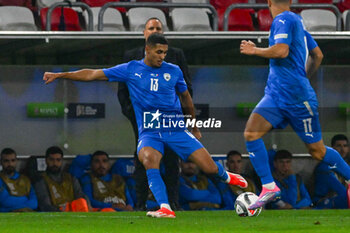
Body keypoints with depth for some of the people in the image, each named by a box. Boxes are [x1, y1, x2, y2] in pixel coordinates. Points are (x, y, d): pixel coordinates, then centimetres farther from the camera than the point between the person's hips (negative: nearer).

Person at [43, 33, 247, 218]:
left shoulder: (173, 71, 6)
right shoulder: (131, 70, 2)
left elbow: (186, 97, 22)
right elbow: (92, 74, 4)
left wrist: (195, 127, 29)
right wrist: (60, 75, 0)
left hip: (176, 129, 1)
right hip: (149, 132, -1)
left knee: (210, 167, -5)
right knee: (148, 158, -36)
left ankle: (226, 176, 33)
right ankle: (165, 209, -36)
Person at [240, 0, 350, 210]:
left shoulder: (284, 20, -11)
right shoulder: (297, 21, 16)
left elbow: (281, 51, -26)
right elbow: (318, 55, 23)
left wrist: (254, 50, -11)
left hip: (296, 97, -9)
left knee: (317, 151, 2)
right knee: (251, 133, -9)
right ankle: (269, 187, -11)